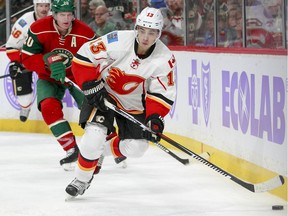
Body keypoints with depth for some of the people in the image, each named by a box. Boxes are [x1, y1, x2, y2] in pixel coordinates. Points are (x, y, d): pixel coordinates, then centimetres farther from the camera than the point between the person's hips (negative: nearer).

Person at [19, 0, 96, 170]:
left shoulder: (86, 33, -21)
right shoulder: (38, 29, -22)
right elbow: (27, 60, -18)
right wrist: (48, 60, -37)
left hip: (78, 76, 0)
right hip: (49, 77, 0)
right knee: (49, 106, -26)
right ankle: (72, 150, -18)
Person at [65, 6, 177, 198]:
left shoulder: (165, 59, -19)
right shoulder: (118, 41, -28)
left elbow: (163, 93, -11)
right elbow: (84, 57, -20)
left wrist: (155, 117, -25)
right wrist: (92, 87, -22)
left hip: (134, 104, 4)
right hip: (103, 94, -4)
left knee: (136, 148, 0)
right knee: (94, 136, -22)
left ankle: (100, 152, 30)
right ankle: (82, 180, 0)